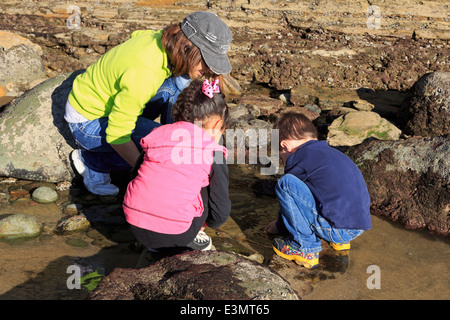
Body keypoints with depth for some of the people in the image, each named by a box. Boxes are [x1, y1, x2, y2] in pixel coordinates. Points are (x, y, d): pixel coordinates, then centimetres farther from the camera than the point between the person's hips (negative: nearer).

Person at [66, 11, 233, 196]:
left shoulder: (160, 38, -12)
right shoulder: (143, 76, -38)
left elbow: (136, 35, 15)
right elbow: (117, 134, -31)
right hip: (86, 122, -9)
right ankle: (94, 164, -3)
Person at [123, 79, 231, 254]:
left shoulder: (158, 134, 11)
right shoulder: (213, 153, -1)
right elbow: (221, 212, 0)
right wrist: (204, 224, 23)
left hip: (136, 228, 4)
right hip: (174, 236, -4)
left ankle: (156, 244, 19)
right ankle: (189, 239, 9)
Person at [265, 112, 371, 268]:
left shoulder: (299, 158, -5)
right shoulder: (332, 152, 20)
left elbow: (289, 192, 7)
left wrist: (280, 226, 27)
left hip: (337, 230, -9)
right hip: (360, 226, 9)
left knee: (285, 184, -10)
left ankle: (305, 248, -3)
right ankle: (340, 241, 19)